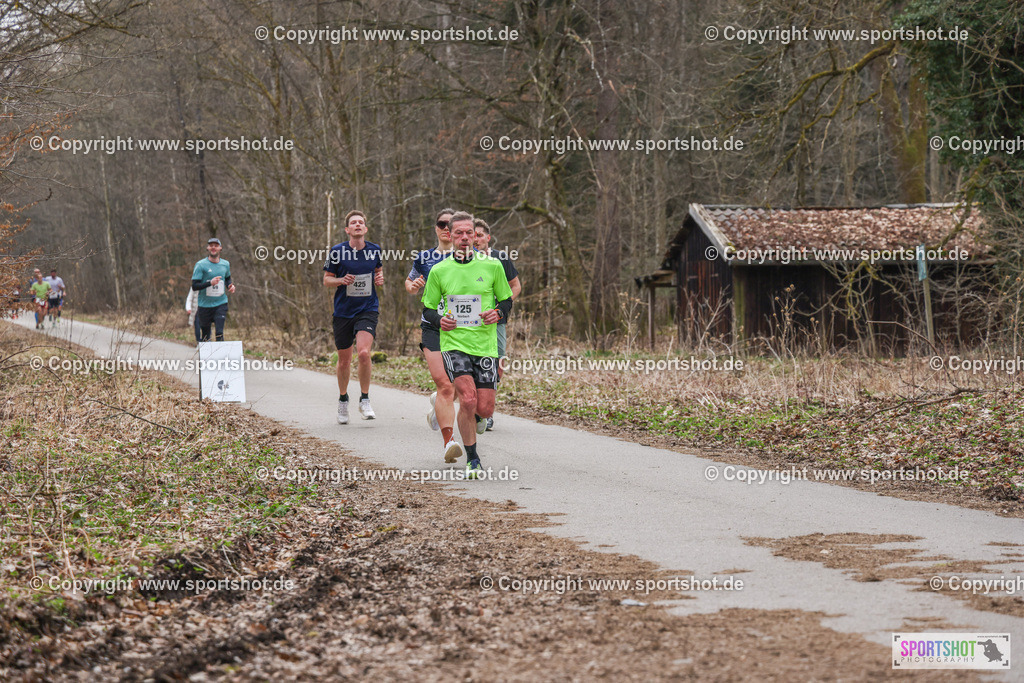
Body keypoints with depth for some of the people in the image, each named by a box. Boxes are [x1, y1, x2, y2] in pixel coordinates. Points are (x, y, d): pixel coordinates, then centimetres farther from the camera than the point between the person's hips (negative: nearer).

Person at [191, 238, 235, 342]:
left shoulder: (225, 264, 7)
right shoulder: (201, 265, -7)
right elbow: (194, 286, -12)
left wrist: (230, 286, 5)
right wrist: (210, 283, -26)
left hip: (221, 304, 2)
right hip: (205, 305, -2)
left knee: (220, 333, -13)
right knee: (205, 335, 5)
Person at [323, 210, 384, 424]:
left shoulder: (374, 250, 2)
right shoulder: (337, 251, -5)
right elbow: (326, 279, 3)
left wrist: (380, 278, -1)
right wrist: (342, 280, -17)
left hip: (368, 309, 0)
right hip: (343, 311, 0)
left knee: (363, 352, -21)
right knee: (344, 360, 8)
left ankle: (364, 400, -5)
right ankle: (343, 400, 32)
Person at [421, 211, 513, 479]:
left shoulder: (492, 266, 3)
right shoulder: (439, 270, 3)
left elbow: (506, 299, 13)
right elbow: (428, 307, 12)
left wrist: (498, 312, -9)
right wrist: (439, 319, -10)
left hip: (486, 345, 1)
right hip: (454, 344, -1)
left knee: (484, 409, -3)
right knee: (468, 399, -21)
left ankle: (468, 419, 37)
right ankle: (472, 459, -4)